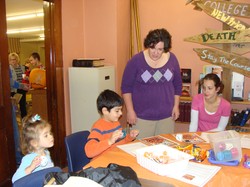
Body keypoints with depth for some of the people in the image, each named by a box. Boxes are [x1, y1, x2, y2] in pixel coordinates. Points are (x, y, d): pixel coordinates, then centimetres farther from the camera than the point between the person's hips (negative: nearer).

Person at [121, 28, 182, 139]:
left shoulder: (172, 59, 1)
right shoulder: (136, 61, -8)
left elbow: (177, 85, 11)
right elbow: (126, 87, -4)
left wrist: (176, 106, 7)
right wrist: (130, 110, -7)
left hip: (167, 116, 3)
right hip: (142, 117, -3)